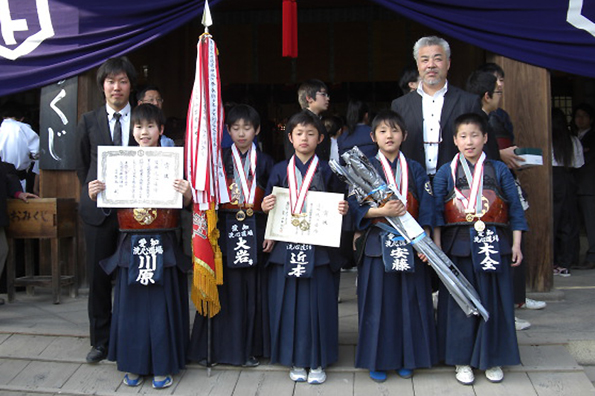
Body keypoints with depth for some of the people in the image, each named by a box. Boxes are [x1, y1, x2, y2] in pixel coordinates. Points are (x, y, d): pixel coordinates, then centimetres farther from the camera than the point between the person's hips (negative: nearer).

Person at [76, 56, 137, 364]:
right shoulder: (89, 121, 7)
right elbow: (82, 165, 15)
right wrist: (93, 191, 7)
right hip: (99, 209, 2)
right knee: (98, 277, 8)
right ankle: (100, 340, 22)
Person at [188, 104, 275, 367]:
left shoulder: (264, 162, 8)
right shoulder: (220, 159, 7)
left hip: (254, 231, 1)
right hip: (225, 231, 0)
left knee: (252, 289, 3)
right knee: (224, 288, 1)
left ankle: (248, 347, 15)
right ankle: (221, 346, 14)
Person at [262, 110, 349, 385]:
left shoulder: (326, 171, 5)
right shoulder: (280, 170, 8)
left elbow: (337, 205, 9)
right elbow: (268, 205, 11)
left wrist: (343, 209, -12)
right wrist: (265, 207, -11)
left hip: (317, 248, -1)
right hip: (285, 246, 1)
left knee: (317, 301, 1)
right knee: (288, 301, 4)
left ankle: (317, 361, 15)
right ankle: (295, 360, 19)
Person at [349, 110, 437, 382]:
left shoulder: (415, 170, 7)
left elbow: (426, 207, 3)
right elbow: (355, 206, -7)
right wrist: (381, 212, -22)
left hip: (410, 244, 2)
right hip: (378, 244, -2)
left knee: (410, 301, 7)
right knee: (378, 303, 3)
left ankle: (407, 358, 22)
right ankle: (378, 360, 17)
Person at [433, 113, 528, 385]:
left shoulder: (499, 170, 6)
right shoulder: (445, 173, 4)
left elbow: (514, 209, 7)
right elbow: (437, 212, 2)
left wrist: (516, 244, 3)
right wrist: (437, 245, -3)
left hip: (494, 245, 1)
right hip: (459, 245, -1)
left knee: (494, 302, 6)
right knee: (460, 303, 5)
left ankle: (492, 359, 22)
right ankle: (462, 360, 19)